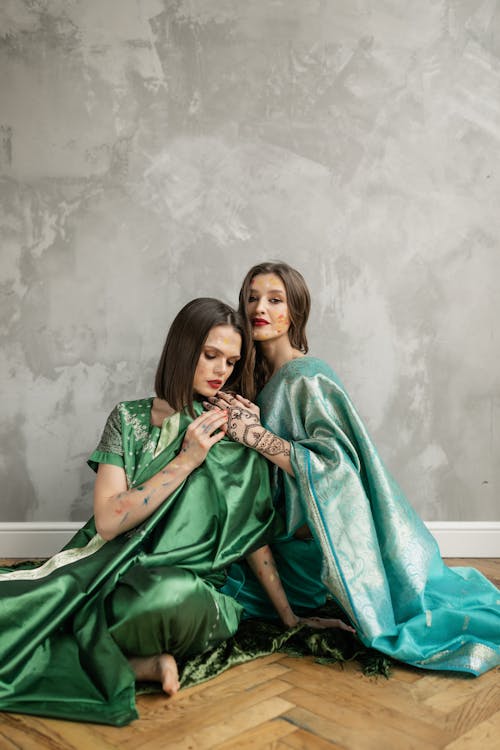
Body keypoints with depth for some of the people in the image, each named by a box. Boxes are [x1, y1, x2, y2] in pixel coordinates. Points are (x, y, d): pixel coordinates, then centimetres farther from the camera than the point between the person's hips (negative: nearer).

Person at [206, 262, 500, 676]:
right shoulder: (259, 378, 9)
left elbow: (334, 462, -27)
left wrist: (256, 435, -27)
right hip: (286, 530, 8)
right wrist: (250, 425, -12)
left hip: (319, 543, -8)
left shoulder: (308, 377, -17)